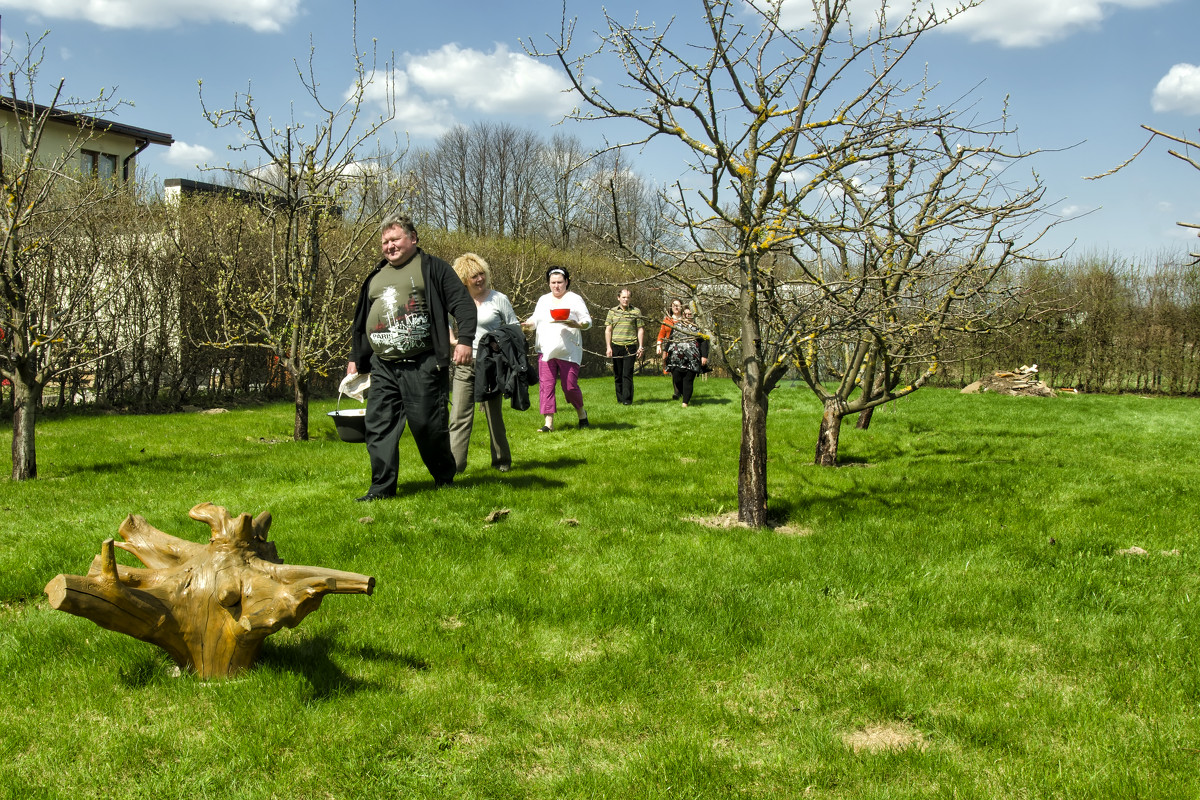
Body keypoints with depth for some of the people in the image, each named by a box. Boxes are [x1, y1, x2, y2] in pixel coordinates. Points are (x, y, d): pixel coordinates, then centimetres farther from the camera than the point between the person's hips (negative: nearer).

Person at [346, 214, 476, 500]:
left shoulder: (432, 268, 4)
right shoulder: (376, 277, 22)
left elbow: (463, 304, -4)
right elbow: (361, 321, 30)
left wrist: (465, 340, -17)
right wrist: (355, 359, 26)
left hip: (422, 366, -6)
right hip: (383, 367, 6)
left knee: (428, 425, -3)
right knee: (379, 426, -1)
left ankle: (445, 480, 18)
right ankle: (382, 487, 5)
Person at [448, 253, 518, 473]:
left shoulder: (498, 299, -3)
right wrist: (452, 339, 7)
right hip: (464, 364, 2)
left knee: (494, 415, 7)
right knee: (459, 415, -4)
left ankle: (502, 461, 19)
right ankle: (453, 464, -6)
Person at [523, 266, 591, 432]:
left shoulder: (574, 299, 3)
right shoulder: (543, 300, 17)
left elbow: (588, 321, 0)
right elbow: (535, 319, 21)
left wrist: (576, 324, -22)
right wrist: (528, 323, -2)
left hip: (568, 351, -4)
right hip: (546, 350, 4)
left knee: (570, 386, -3)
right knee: (546, 385, -5)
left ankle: (581, 413, 23)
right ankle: (549, 422, -2)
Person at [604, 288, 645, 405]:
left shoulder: (636, 312, 7)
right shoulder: (612, 311, 11)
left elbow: (640, 330, 9)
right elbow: (608, 330, 10)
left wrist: (641, 346, 2)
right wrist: (608, 347, 2)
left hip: (630, 347, -2)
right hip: (616, 346, 2)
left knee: (627, 375, -8)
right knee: (617, 375, 5)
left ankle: (627, 400, -7)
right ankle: (620, 399, 12)